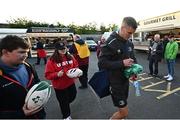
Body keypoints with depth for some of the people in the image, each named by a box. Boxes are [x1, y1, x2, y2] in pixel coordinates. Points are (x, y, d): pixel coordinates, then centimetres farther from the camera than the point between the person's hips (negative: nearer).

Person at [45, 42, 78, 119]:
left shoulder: (70, 57, -4)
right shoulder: (51, 60, -20)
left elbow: (75, 66, 8)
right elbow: (48, 75, -18)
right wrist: (57, 74, -35)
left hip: (71, 83, 5)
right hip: (59, 86, -5)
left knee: (72, 96, 26)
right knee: (63, 102, 15)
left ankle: (65, 104, 62)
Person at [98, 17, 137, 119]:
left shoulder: (129, 43, 4)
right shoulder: (110, 43, -18)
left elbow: (133, 58, 17)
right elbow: (102, 63, -21)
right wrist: (122, 63, -26)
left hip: (125, 79, 7)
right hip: (114, 81, -7)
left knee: (123, 110, 21)